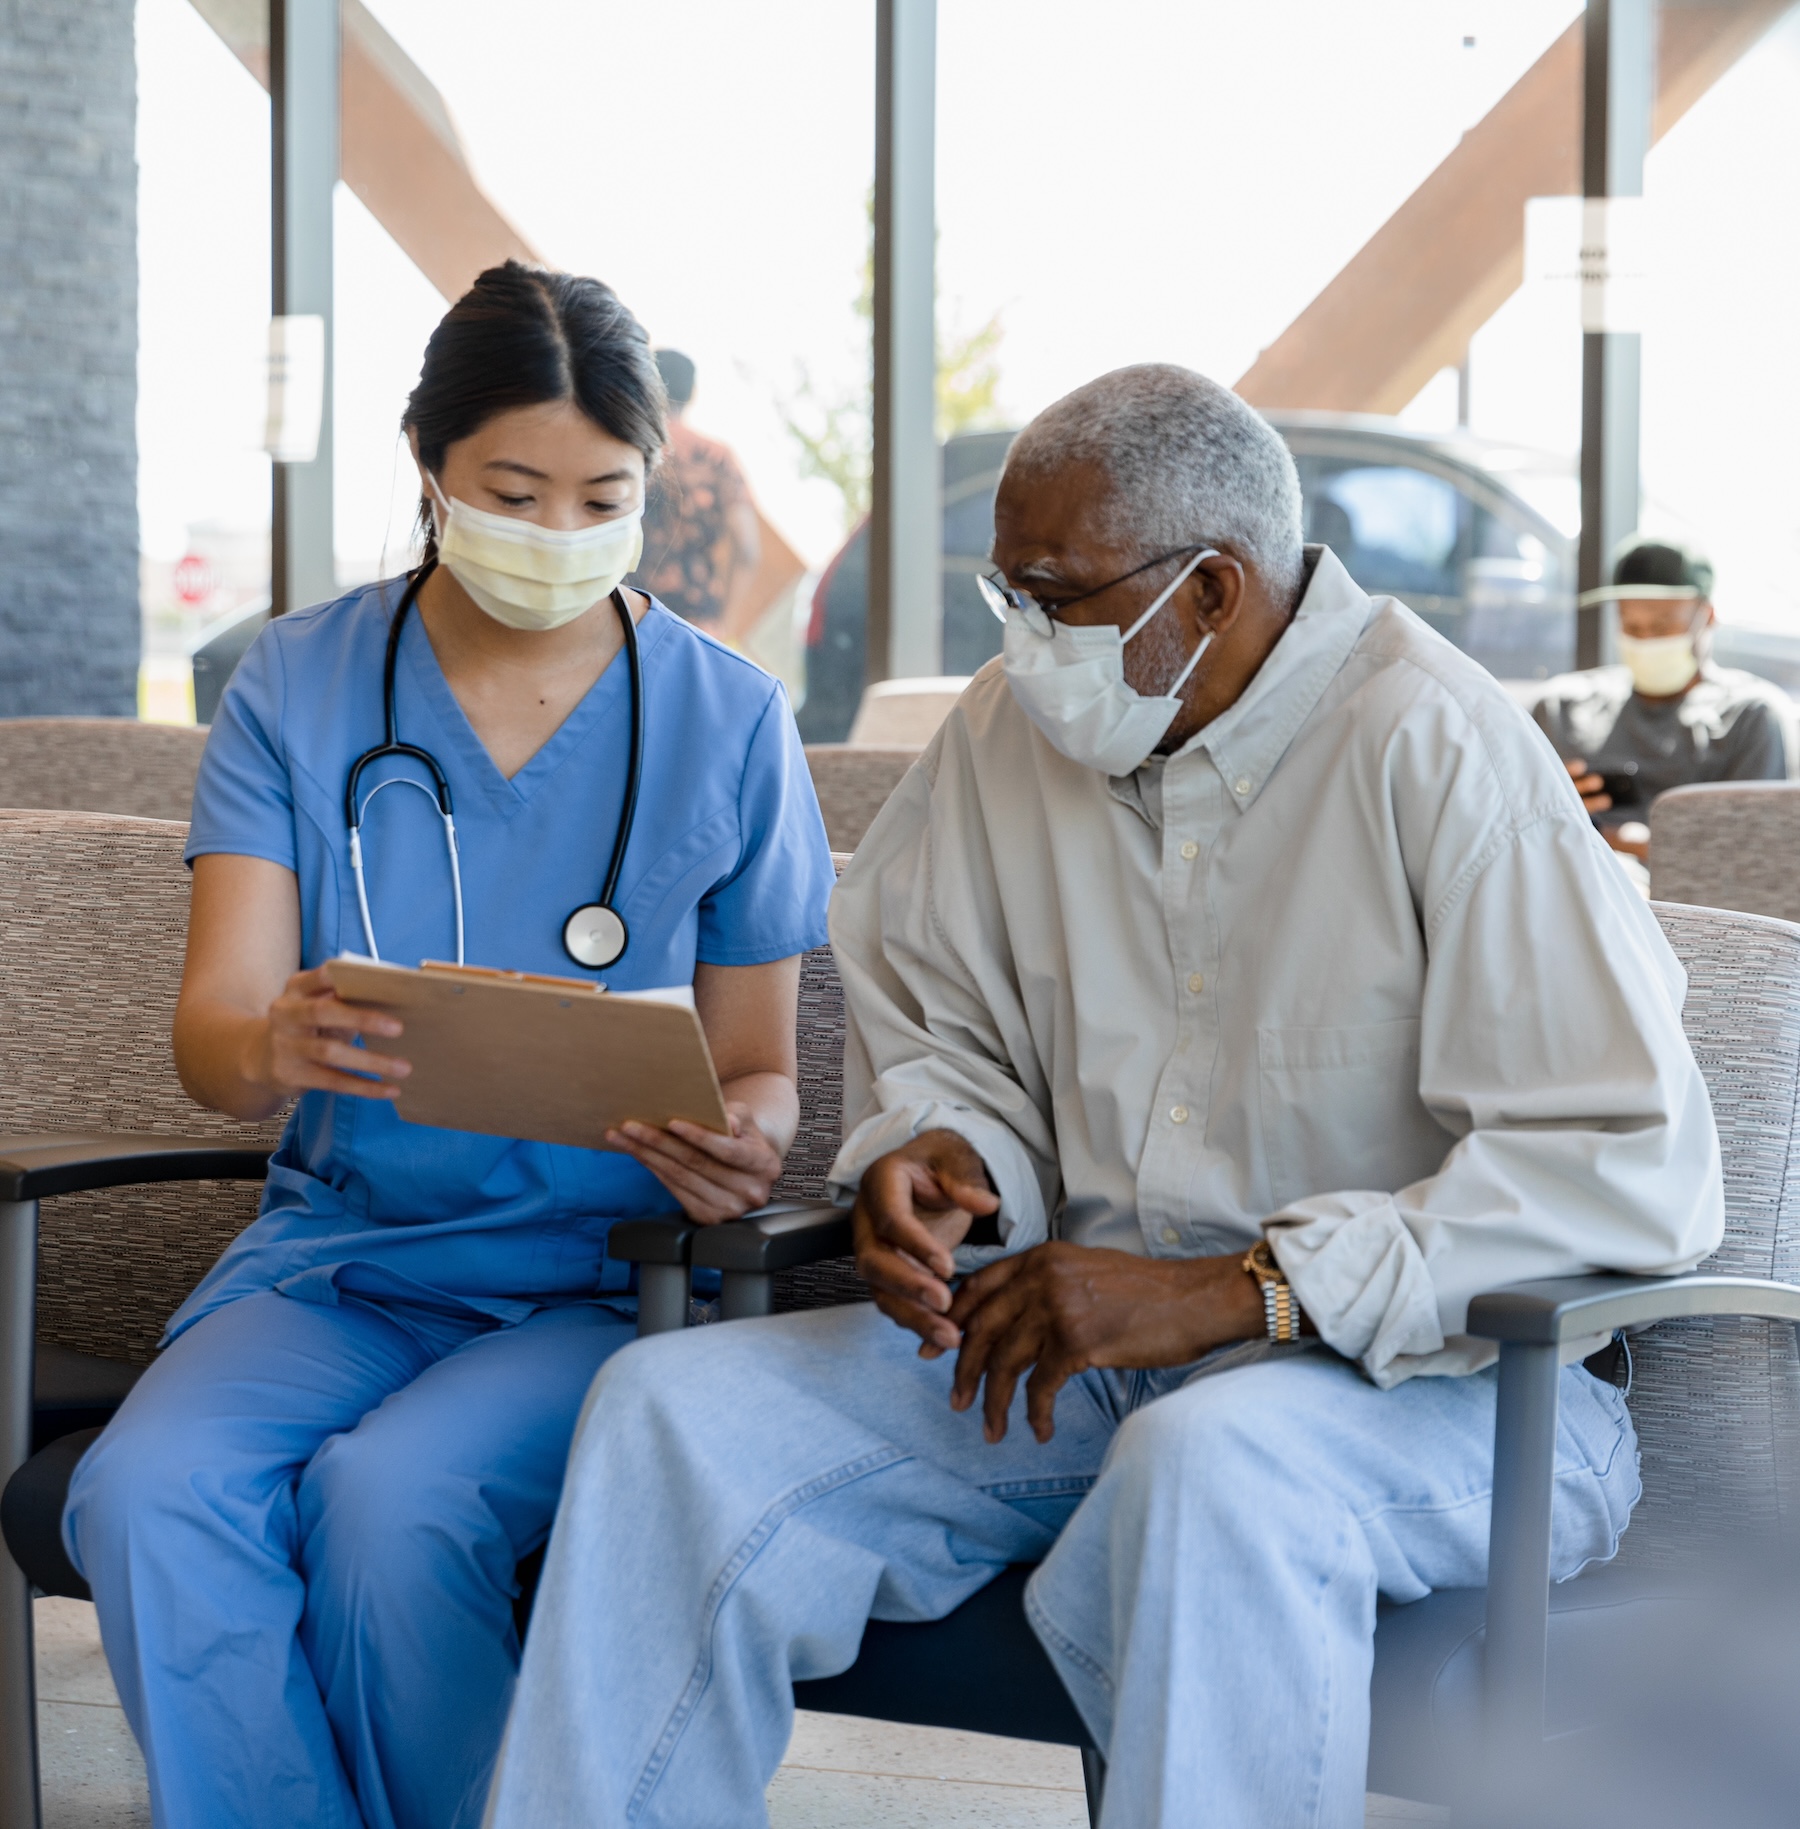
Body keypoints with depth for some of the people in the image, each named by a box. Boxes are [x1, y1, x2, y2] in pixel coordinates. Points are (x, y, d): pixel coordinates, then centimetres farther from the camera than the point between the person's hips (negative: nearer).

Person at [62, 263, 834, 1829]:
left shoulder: (728, 723, 3)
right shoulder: (299, 684, 5)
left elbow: (757, 1069, 8)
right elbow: (209, 1034, -4)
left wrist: (741, 1146, -18)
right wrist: (275, 1047, -30)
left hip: (602, 1276, -2)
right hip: (337, 1252, 2)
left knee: (391, 1494, -31)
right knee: (147, 1492, -29)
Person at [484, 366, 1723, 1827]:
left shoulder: (1437, 755, -15)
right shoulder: (1011, 728, 7)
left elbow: (1637, 1169, -22)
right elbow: (936, 1034, 21)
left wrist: (1232, 1292, -25)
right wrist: (937, 1158, -6)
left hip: (1433, 1375, -6)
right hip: (1089, 1348, 6)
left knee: (1210, 1463, -40)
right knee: (673, 1410, -12)